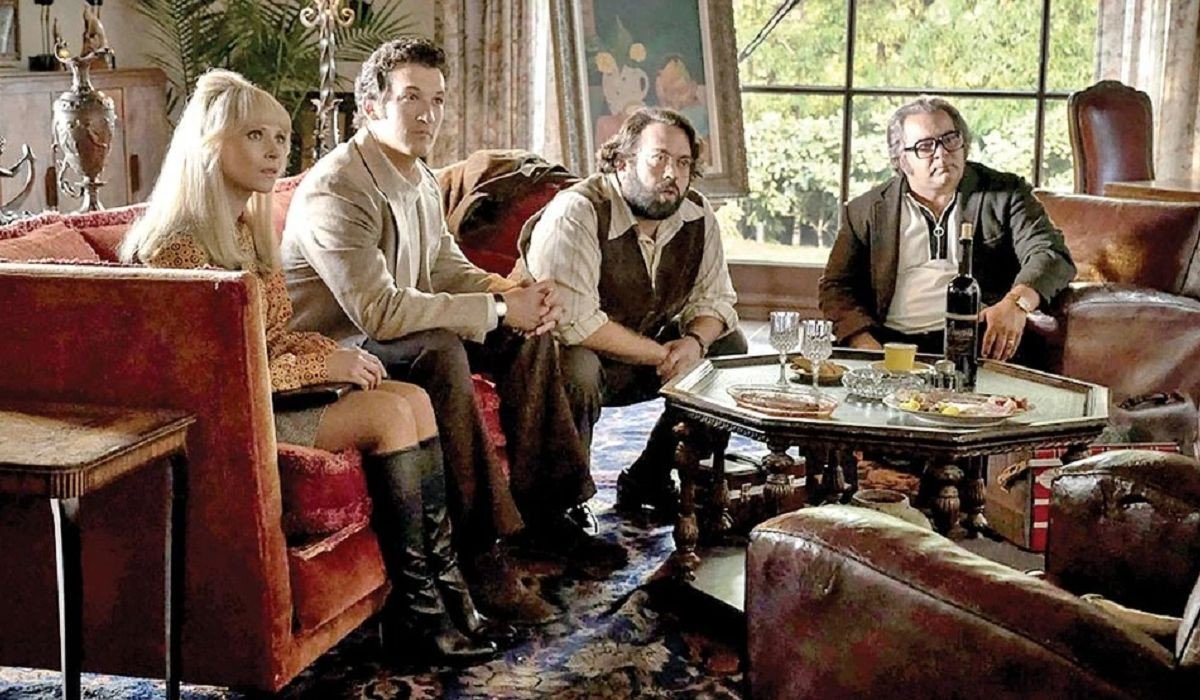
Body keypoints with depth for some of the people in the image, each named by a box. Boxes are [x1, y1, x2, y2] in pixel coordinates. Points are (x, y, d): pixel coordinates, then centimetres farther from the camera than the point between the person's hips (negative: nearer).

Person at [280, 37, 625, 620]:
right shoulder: (336, 189, -24)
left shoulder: (421, 179, 6)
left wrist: (510, 292, -7)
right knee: (440, 350, -36)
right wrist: (499, 309, -28)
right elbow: (379, 311, -33)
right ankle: (478, 551, -31)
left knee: (529, 334, 1)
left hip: (401, 334, 10)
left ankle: (543, 510, 6)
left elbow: (448, 268, 15)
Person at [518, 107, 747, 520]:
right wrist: (662, 355, -24)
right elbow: (573, 321, -32)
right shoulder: (576, 214, -24)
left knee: (730, 348, -2)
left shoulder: (698, 217, -3)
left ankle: (648, 480, 7)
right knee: (576, 368, -38)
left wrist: (695, 342, -18)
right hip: (575, 352, -7)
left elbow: (714, 299, 6)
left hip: (646, 357, 7)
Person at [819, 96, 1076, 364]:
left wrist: (1016, 302, -24)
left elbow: (1052, 255, -2)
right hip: (893, 342, 1)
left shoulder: (1005, 194, 10)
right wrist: (866, 345, -10)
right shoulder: (867, 211, 13)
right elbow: (836, 287, 10)